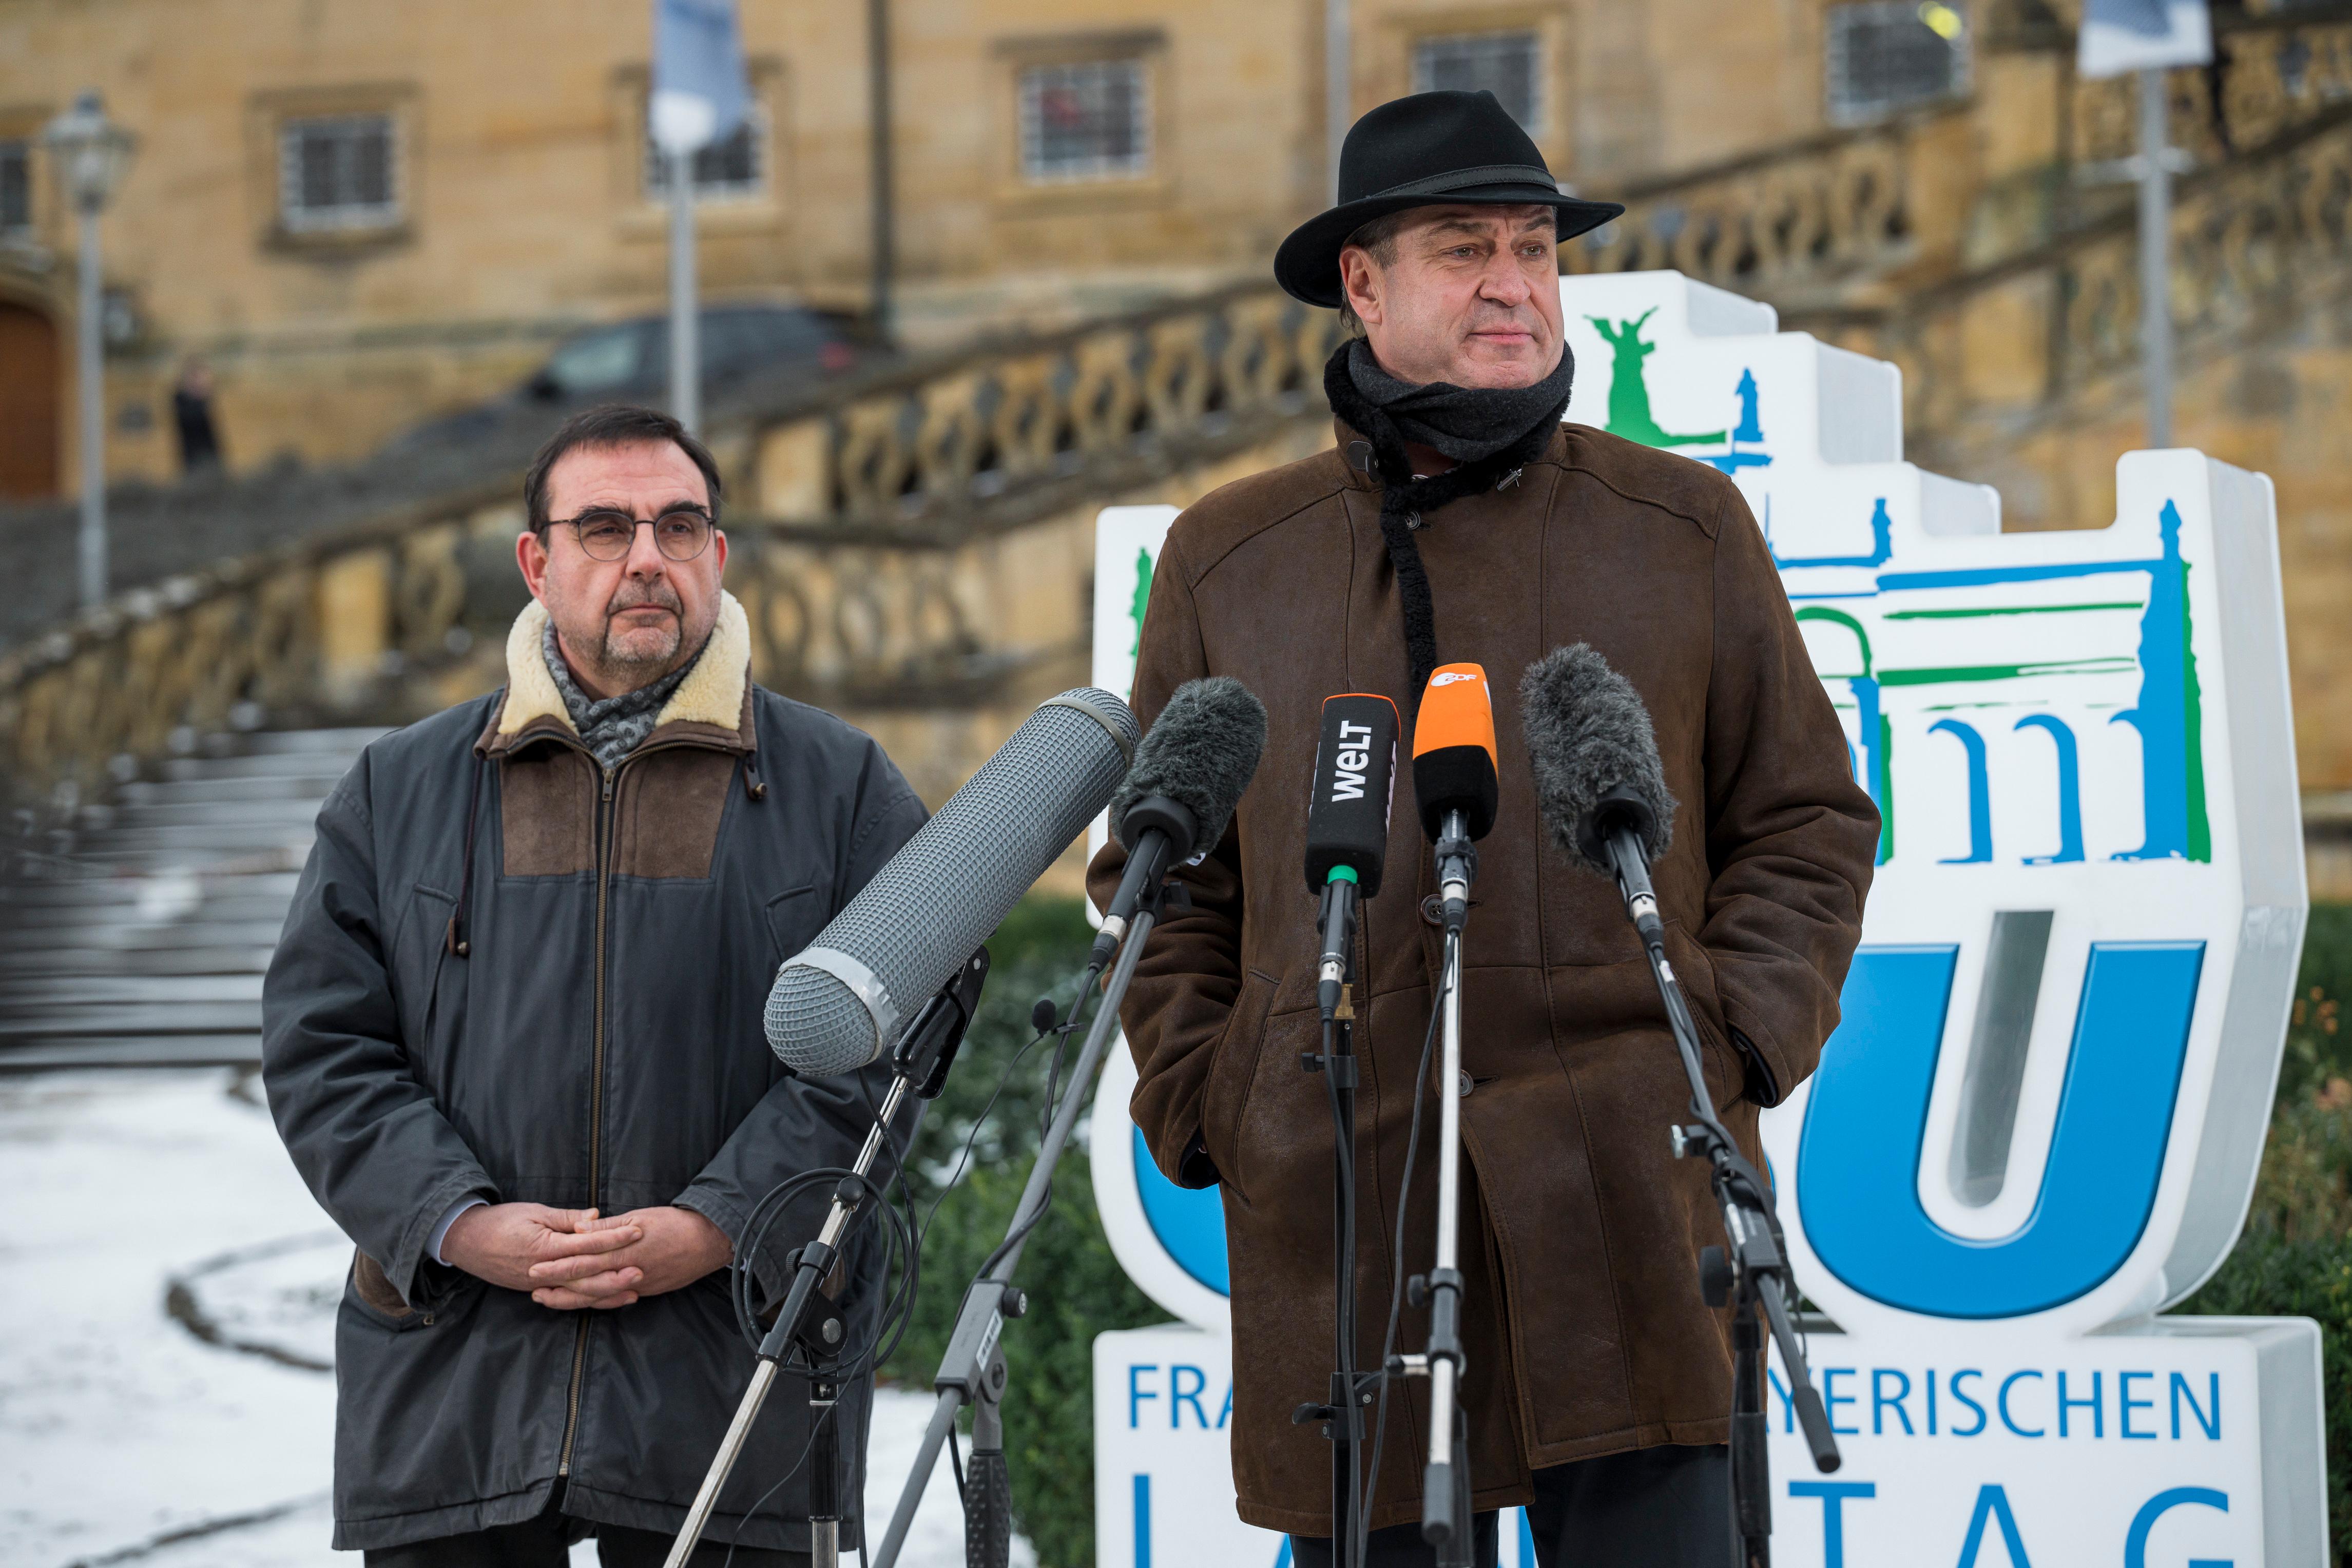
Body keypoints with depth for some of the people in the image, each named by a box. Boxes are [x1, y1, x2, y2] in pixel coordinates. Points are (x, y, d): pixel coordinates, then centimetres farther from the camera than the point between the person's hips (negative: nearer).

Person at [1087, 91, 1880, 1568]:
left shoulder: (1686, 529, 11)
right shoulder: (1227, 561, 13)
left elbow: (1810, 825, 13)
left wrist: (1735, 1045, -2)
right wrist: (1200, 1104, 4)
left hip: (1627, 1200, -1)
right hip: (1337, 1211, 1)